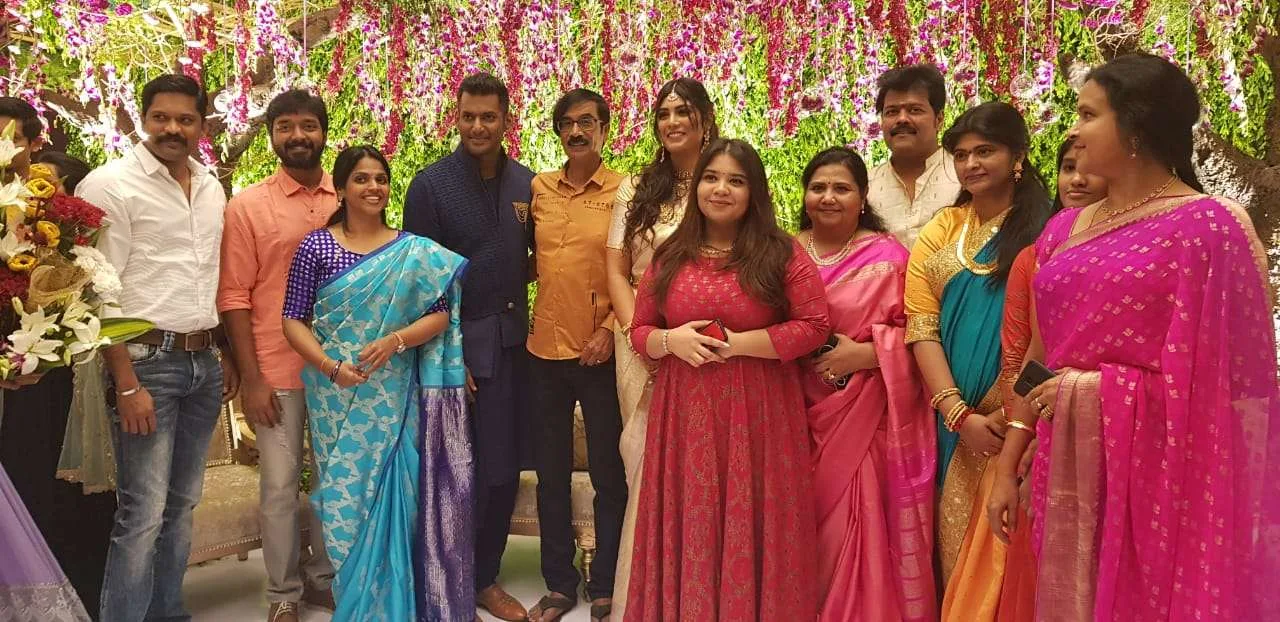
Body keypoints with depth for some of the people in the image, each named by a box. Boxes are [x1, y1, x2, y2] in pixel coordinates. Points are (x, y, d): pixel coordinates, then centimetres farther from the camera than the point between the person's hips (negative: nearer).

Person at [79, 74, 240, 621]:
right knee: (143, 514, -4)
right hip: (147, 361, -6)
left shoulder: (212, 189, 11)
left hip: (204, 363, 6)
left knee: (181, 505, 14)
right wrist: (127, 384, -15)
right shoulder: (110, 185, -8)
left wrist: (226, 354, 15)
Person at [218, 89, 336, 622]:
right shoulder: (247, 206, -1)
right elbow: (234, 297, -3)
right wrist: (250, 378, -8)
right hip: (276, 371, -2)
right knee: (280, 483, 4)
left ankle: (324, 577, 30)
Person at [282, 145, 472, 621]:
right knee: (344, 497, 4)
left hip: (395, 398, 1)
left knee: (395, 498, 4)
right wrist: (331, 367, -16)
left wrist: (395, 340, -16)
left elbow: (440, 314, 1)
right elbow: (293, 321, -2)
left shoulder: (415, 252, 4)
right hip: (337, 398, -1)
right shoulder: (316, 247, 0)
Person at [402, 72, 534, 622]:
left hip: (513, 344, 4)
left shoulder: (527, 183, 6)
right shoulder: (430, 185, -6)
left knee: (503, 471, 10)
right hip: (457, 346, -4)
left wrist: (513, 282, -1)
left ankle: (485, 578, 27)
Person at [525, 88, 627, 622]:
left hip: (601, 352, -4)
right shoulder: (537, 188, 7)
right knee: (550, 473, 12)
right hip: (545, 350, 4)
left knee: (609, 473, 7)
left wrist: (609, 329, -13)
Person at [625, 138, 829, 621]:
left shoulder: (782, 254, -2)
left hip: (757, 413, -3)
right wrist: (671, 340, -10)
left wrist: (738, 343, -13)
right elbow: (639, 332, 12)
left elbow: (814, 327, -7)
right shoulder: (670, 256, 8)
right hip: (684, 415, 3)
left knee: (750, 528, 4)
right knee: (690, 527, 9)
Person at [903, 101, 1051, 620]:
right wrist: (959, 414, -10)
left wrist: (1007, 411, -18)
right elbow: (920, 327, 1)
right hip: (956, 422, 3)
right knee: (959, 540, 9)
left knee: (1005, 542, 1)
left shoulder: (1045, 230, -1)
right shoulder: (940, 232, 10)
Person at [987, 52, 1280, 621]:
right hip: (1069, 472, 6)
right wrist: (1008, 466, 10)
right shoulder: (1065, 231, 9)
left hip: (1161, 473, -5)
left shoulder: (1209, 225, -8)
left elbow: (1230, 372, -10)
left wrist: (1096, 388, -14)